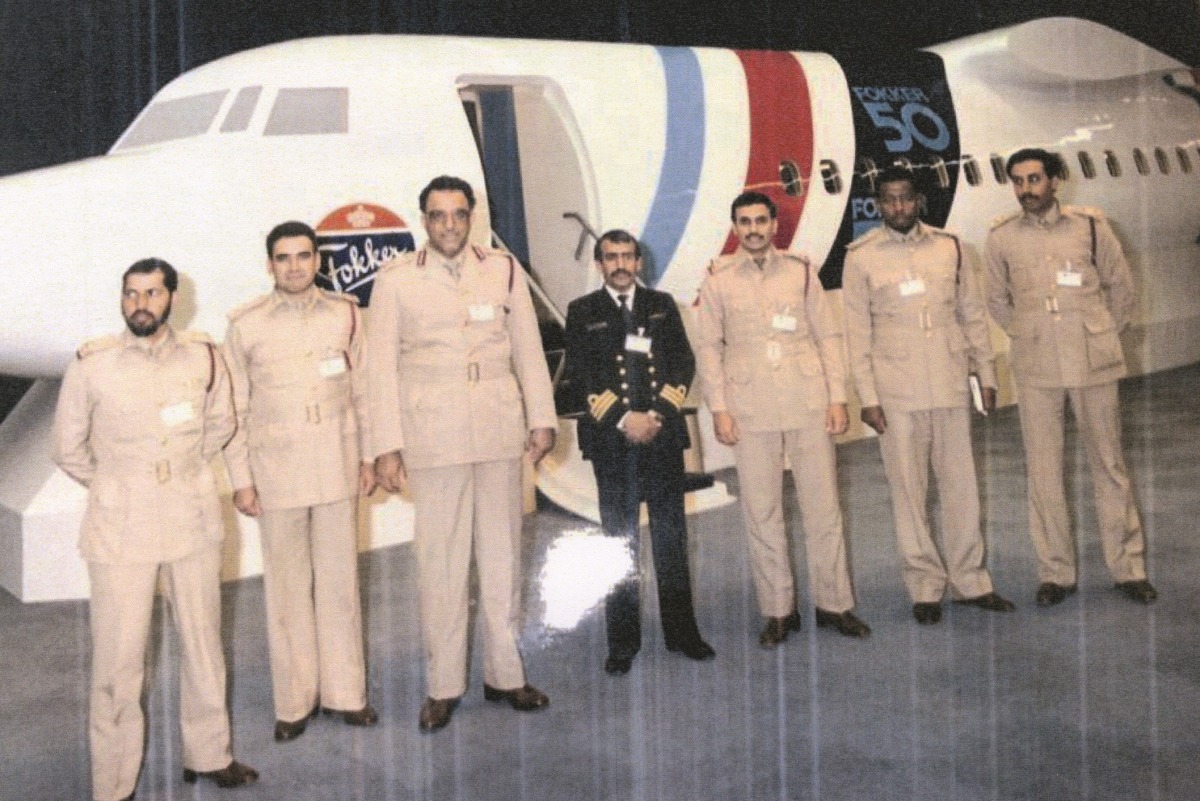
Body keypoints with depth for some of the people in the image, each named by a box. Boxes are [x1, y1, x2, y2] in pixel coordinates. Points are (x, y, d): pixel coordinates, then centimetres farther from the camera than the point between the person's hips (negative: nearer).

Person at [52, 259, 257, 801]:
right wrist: (115, 488, 11)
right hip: (120, 532, -3)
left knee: (203, 645, 14)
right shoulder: (91, 364, -7)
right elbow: (68, 448, 4)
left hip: (194, 522, 3)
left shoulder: (203, 357, 0)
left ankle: (208, 755, 32)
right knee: (118, 660, 1)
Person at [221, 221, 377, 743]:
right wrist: (240, 479, -2)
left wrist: (368, 457, 7)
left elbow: (361, 391, 10)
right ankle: (294, 702, 16)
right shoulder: (245, 326, -2)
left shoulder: (344, 314, 4)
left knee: (340, 581, 8)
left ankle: (344, 691, 20)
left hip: (337, 468, 2)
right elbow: (234, 409, 1)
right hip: (276, 471, -1)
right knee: (286, 587, 5)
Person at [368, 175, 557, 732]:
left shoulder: (503, 270, 7)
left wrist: (542, 419, 6)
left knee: (501, 555, 9)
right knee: (440, 561, 0)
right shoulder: (396, 279, 0)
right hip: (432, 437, -2)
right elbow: (382, 367, 0)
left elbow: (528, 350, 10)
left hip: (499, 433, 2)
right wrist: (386, 446, -4)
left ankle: (503, 674, 22)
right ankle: (443, 685, 12)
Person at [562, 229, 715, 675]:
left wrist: (658, 414, -7)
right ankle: (622, 643, 7)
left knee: (672, 537, 6)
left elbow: (684, 363, 6)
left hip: (663, 434, 2)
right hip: (611, 439, -2)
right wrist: (623, 419, -12)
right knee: (619, 541, 1)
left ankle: (681, 632, 15)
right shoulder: (583, 313, 5)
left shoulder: (662, 305, 13)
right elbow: (580, 378, -3)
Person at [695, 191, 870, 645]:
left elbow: (828, 335, 8)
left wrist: (837, 398, 1)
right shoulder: (718, 279, 5)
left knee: (823, 506, 3)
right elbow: (708, 348, 5)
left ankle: (834, 603, 15)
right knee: (761, 513, 2)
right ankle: (777, 611, 13)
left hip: (808, 405, 1)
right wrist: (719, 408, -2)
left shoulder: (800, 271, 7)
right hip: (751, 412, -1)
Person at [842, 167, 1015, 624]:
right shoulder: (861, 257, 0)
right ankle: (925, 587, 13)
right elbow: (857, 332, -1)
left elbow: (973, 316, 12)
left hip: (950, 386, 2)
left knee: (960, 484, 7)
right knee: (908, 490, 2)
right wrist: (867, 397, -6)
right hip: (896, 393, -2)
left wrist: (986, 375, 8)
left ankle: (969, 581, 19)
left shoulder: (949, 247, 7)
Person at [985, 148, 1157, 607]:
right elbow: (997, 301, 14)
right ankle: (1056, 573, 13)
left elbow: (1121, 286, 10)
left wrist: (1105, 335, 12)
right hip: (1035, 368, 0)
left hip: (1093, 364, 0)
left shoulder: (1090, 226, 0)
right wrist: (1029, 335, 10)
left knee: (1109, 465, 6)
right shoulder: (1001, 237, 1)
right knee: (1043, 470, 3)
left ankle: (1128, 568, 16)